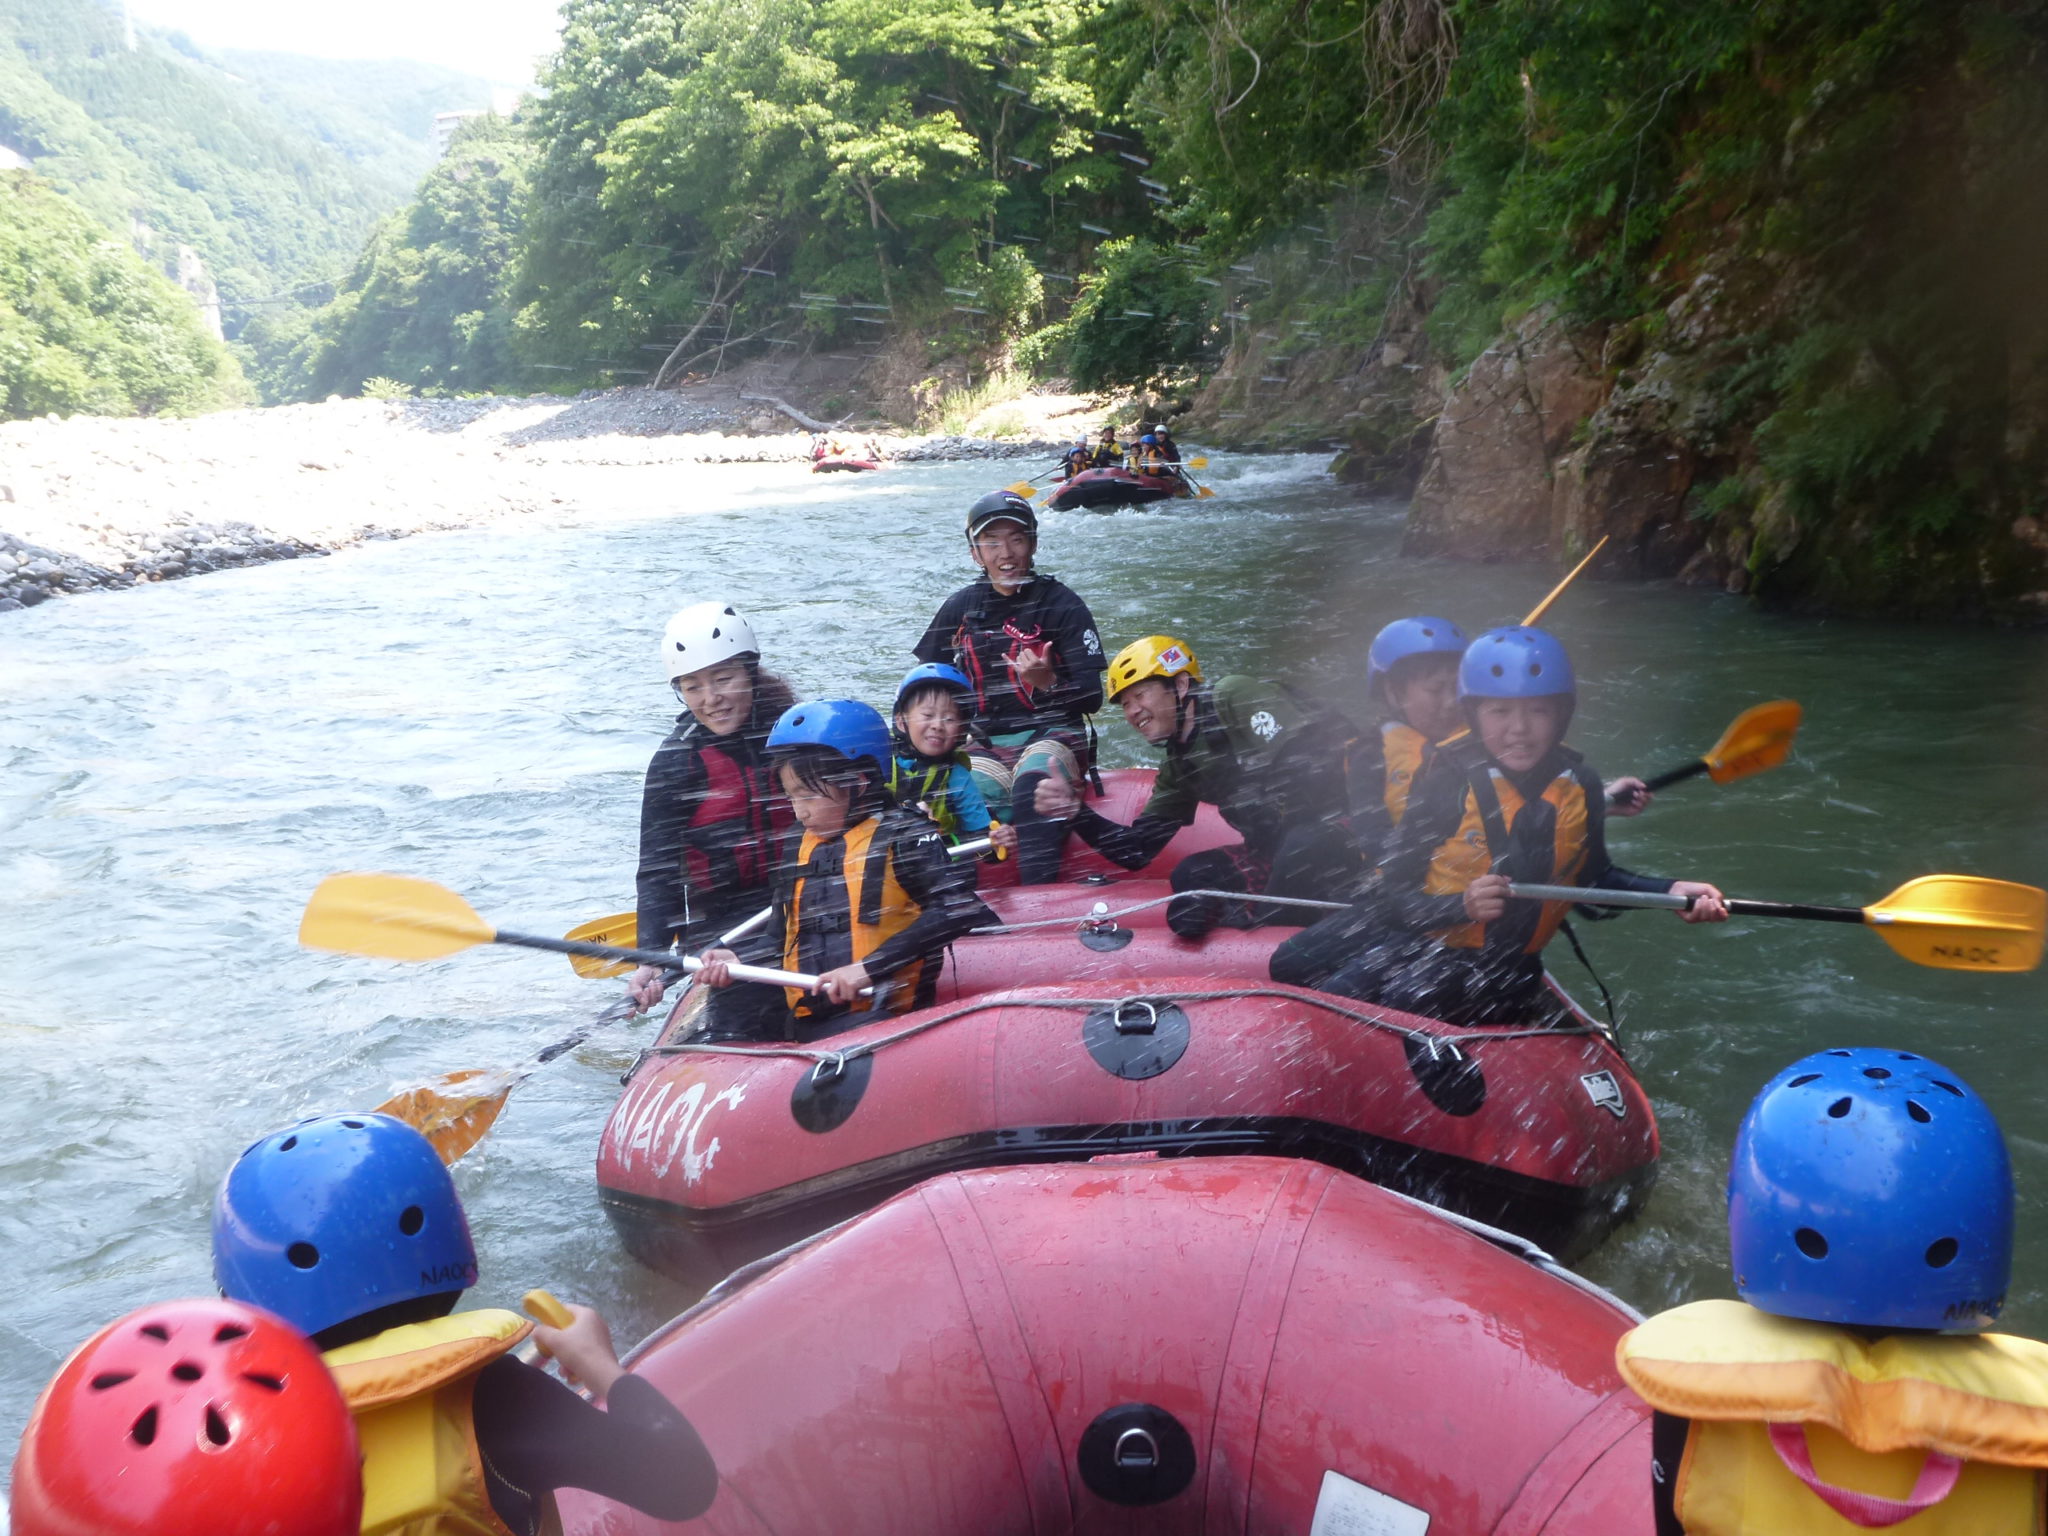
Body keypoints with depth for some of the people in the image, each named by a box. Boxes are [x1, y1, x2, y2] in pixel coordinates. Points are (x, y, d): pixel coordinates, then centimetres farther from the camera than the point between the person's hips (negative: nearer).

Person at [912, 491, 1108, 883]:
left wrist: (1048, 684, -25)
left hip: (1053, 736, -3)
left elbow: (1092, 697, -5)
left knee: (1033, 780, -37)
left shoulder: (1061, 603, -1)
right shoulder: (959, 609, 10)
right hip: (985, 747, 3)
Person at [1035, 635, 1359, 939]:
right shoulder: (1180, 766, 13)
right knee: (1190, 876, -8)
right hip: (1279, 852, 7)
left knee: (1303, 844, -36)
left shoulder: (1238, 698, -11)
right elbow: (1138, 850, 12)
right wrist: (1074, 811, 0)